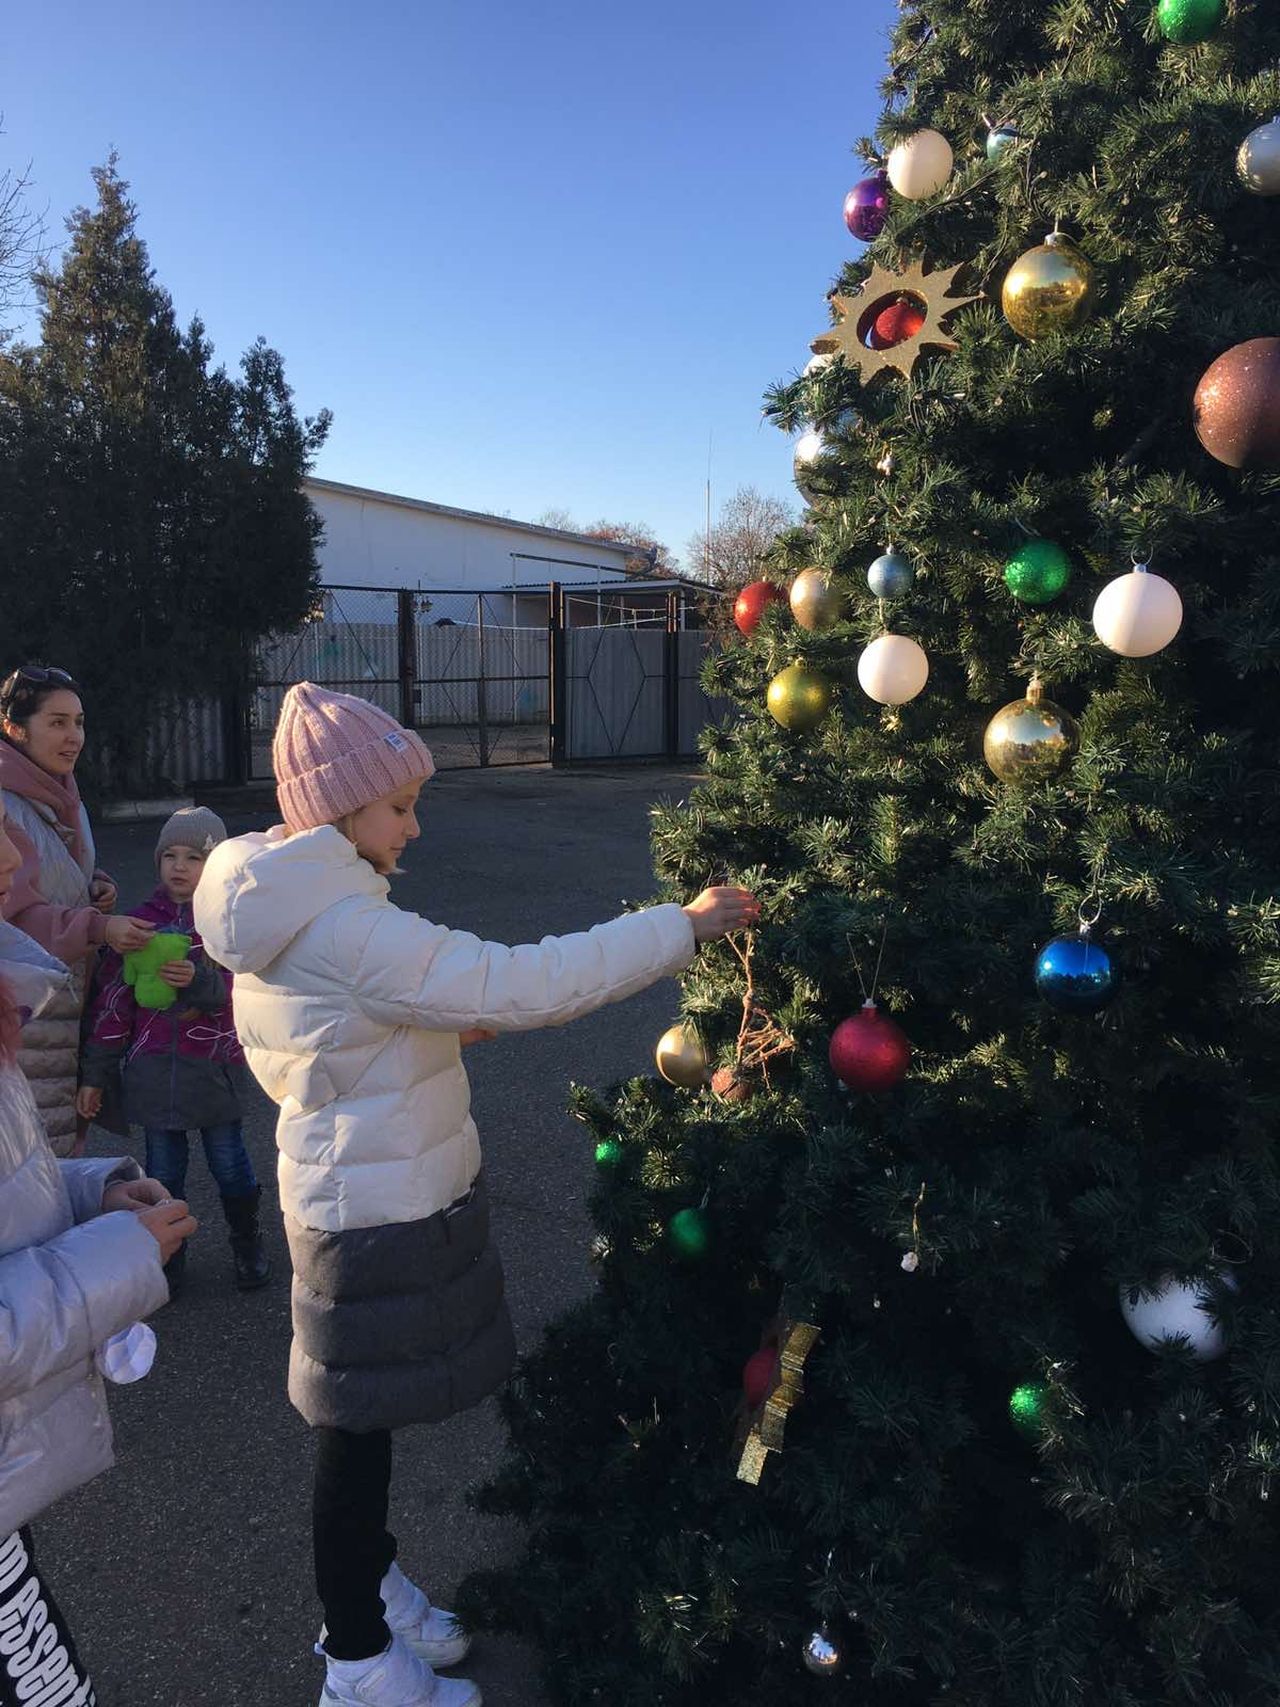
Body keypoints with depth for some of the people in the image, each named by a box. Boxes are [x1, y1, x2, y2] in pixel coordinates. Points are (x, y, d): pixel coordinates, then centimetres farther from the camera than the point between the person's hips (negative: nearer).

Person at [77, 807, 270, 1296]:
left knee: (229, 1162, 10)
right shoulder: (140, 921, 2)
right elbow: (111, 1001, 4)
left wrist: (199, 979, -32)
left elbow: (243, 990, -11)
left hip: (213, 1067, -2)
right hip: (152, 1069, 2)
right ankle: (169, 1252, 31)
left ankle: (247, 1244, 31)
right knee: (163, 1170, 13)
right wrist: (94, 1075, 4)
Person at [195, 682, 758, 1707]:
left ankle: (370, 1585, 45)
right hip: (381, 1219, -9)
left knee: (361, 1425, 24)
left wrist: (440, 1028, 4)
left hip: (346, 1195, 9)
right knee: (358, 1433, 10)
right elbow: (523, 983, -32)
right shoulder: (343, 925, -28)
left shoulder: (278, 911, 3)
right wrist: (683, 927, -25)